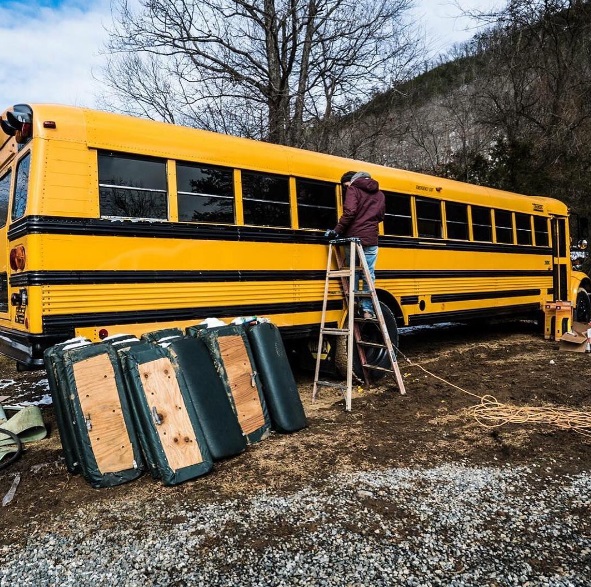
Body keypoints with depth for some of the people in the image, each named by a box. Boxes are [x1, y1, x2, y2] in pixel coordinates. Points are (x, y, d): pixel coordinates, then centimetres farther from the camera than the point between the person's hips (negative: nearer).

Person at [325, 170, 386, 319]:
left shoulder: (353, 190, -1)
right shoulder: (379, 194, 17)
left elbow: (349, 212, -15)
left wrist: (337, 231, -10)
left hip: (353, 238, -4)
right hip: (370, 240, 4)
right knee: (369, 276, 5)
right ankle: (367, 310, 2)